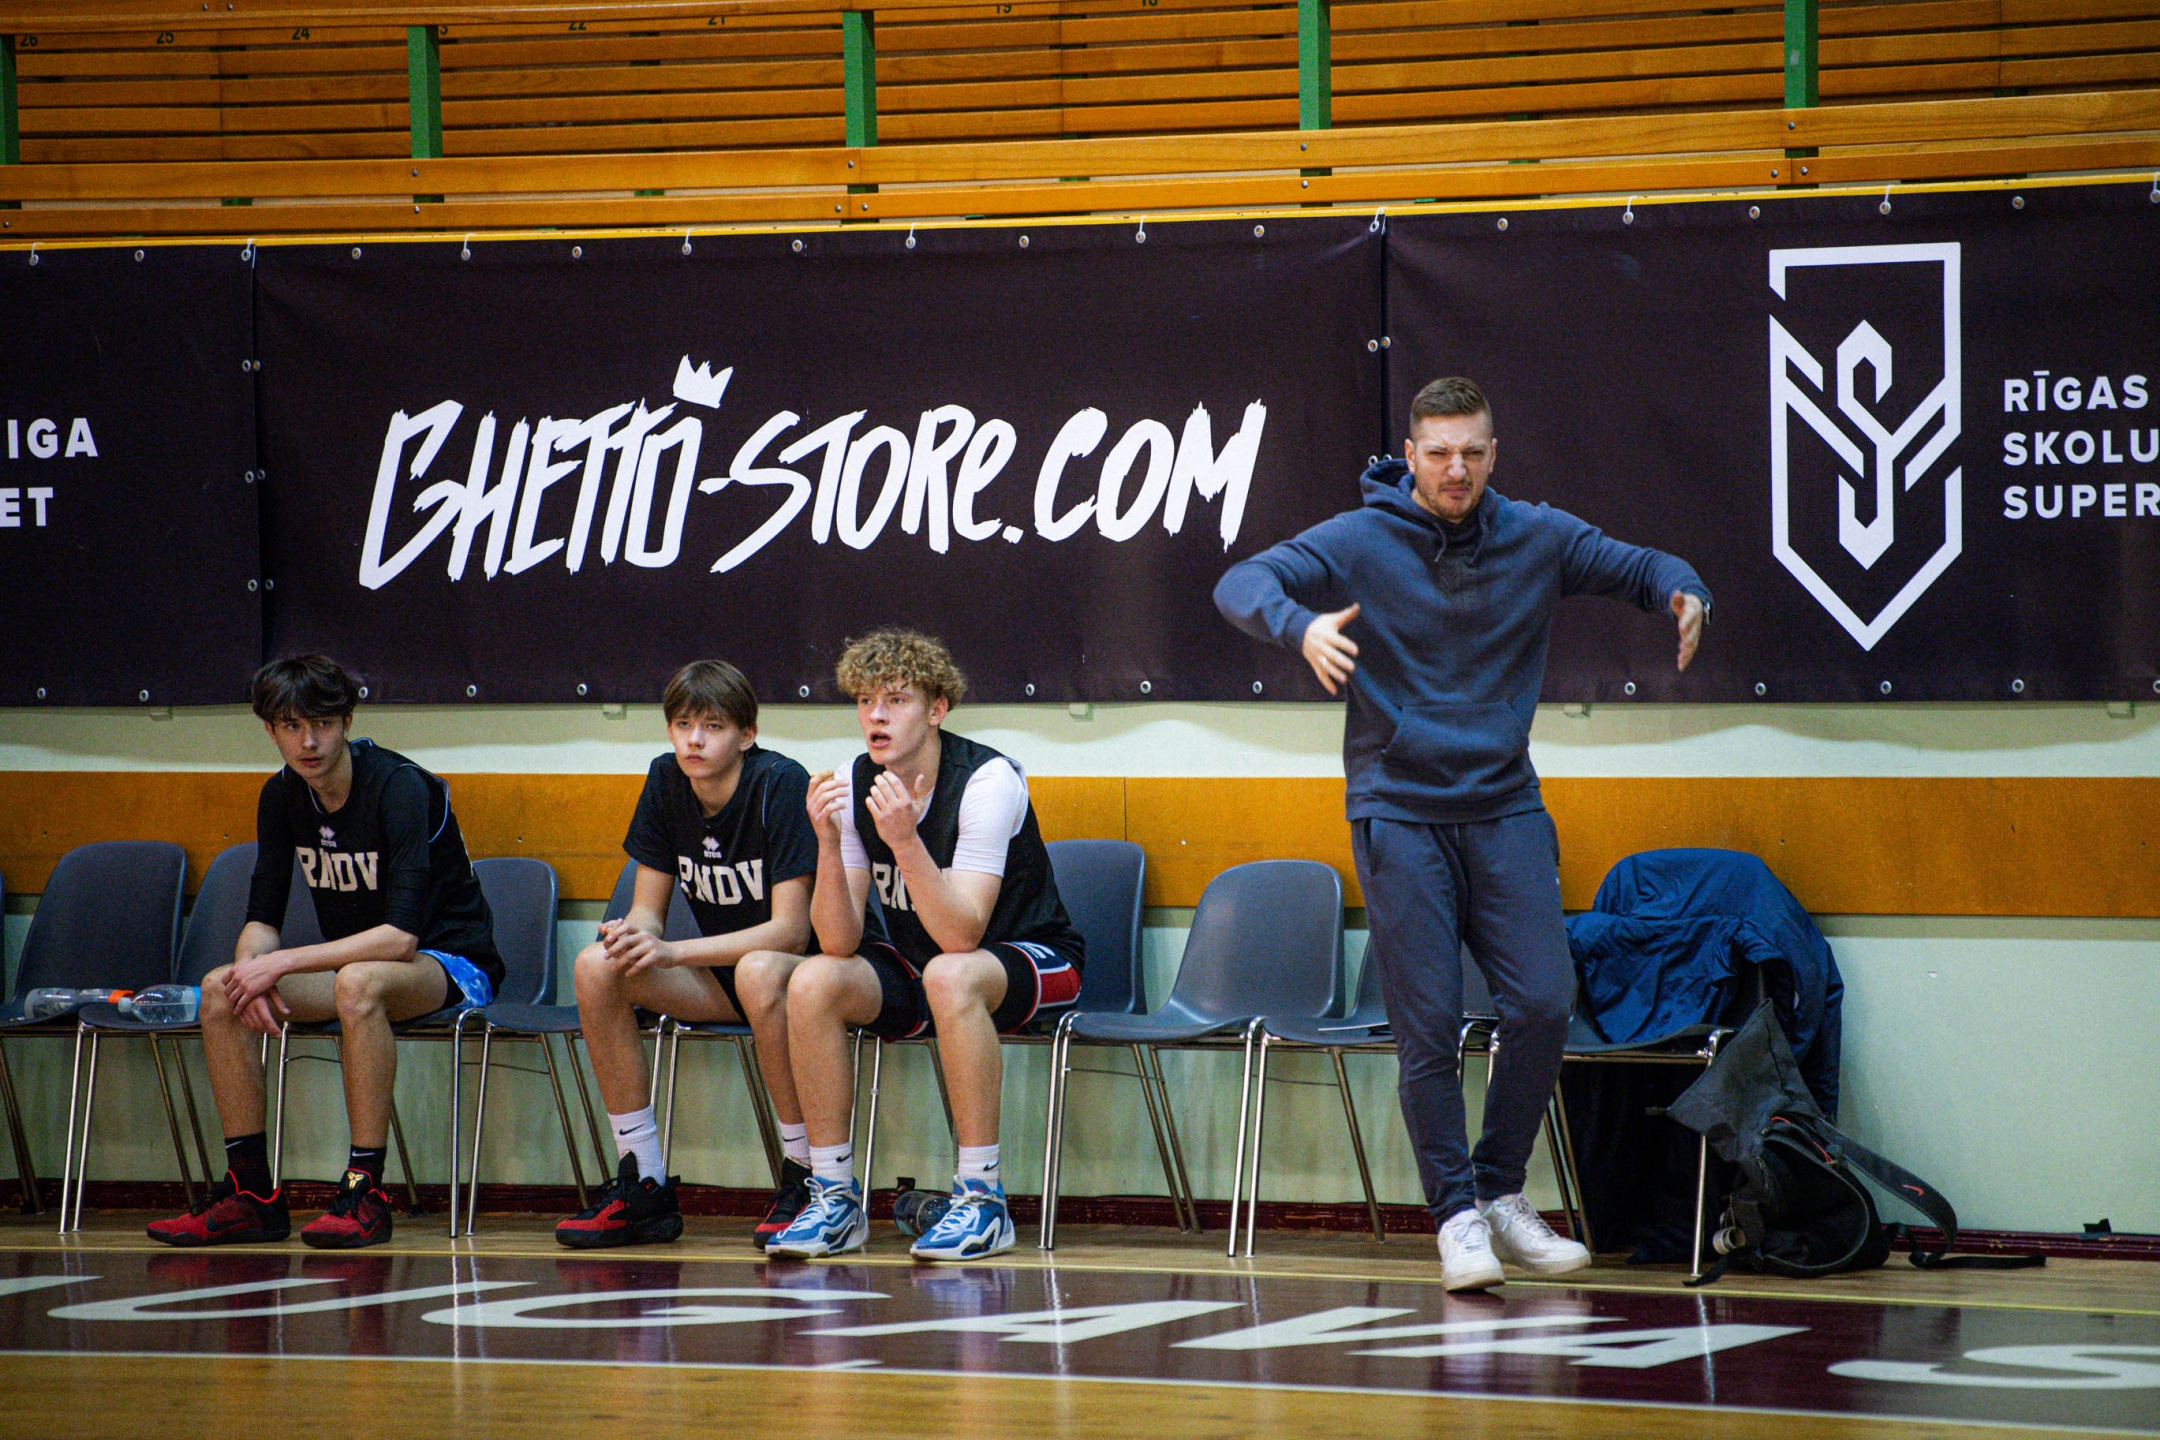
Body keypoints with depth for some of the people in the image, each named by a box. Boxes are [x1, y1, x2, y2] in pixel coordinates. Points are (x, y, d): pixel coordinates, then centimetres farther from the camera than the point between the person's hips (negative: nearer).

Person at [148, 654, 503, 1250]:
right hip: (354, 960, 7)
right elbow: (262, 917, 1)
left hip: (452, 967, -7)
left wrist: (282, 963, -31)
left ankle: (366, 1194, -35)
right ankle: (251, 1194, -12)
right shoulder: (283, 796, -1)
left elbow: (401, 936, -31)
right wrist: (253, 973, -23)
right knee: (219, 989, -14)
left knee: (358, 983, -39)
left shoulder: (400, 787, -23)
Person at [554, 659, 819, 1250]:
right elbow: (648, 911, 4)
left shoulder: (779, 785, -19)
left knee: (758, 972, -40)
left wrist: (673, 952, -30)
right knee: (597, 967, -17)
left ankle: (805, 1176, -25)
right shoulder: (666, 782, -1)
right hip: (722, 976, 6)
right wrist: (631, 935, -23)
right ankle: (644, 1185, -12)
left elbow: (790, 930, -24)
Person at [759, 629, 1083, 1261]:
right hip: (917, 970, 5)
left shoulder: (988, 781, -23)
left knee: (949, 976, -37)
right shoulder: (854, 787, -8)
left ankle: (983, 1201, -31)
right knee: (812, 981, -20)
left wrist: (906, 843, -42)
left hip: (1032, 961, -5)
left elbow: (961, 936, -31)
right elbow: (840, 943, -14)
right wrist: (829, 845, -29)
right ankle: (835, 1197, -11)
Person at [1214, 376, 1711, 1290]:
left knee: (1542, 1004, -7)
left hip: (1505, 810, 3)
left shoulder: (1537, 538, 4)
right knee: (1428, 1026, -6)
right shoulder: (1358, 543, -5)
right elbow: (1241, 585, -14)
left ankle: (1500, 1193, 11)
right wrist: (1301, 625, -37)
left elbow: (1645, 568, 12)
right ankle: (1456, 1215, 5)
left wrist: (1684, 597, -13)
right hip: (1398, 813, -3)